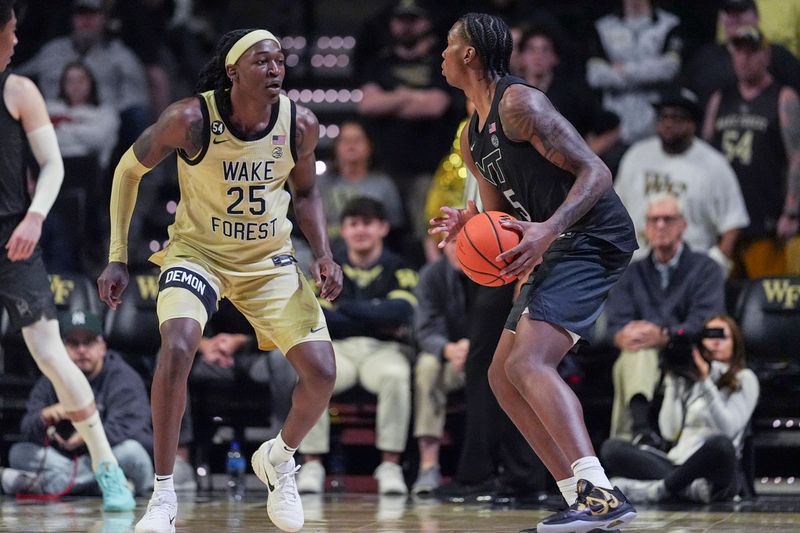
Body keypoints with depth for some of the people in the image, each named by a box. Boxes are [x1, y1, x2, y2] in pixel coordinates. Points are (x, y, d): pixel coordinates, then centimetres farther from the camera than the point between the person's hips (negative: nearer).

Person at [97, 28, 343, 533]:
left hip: (270, 259, 3)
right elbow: (130, 170, -7)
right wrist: (117, 258, -9)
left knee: (321, 374, -7)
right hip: (198, 251, -3)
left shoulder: (300, 124, -13)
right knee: (177, 347, -31)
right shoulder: (191, 119, -23)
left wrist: (324, 255, -8)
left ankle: (279, 459, 26)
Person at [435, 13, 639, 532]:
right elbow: (504, 217, 25)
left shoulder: (519, 104, -13)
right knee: (503, 376, 10)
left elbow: (595, 172, -19)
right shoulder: (472, 138, 17)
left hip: (594, 239, -11)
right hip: (561, 252, 11)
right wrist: (466, 223, 2)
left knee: (528, 362, -24)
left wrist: (550, 229, -32)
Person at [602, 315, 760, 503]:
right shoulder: (687, 379, 19)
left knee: (721, 444, -40)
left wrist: (706, 380, -8)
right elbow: (670, 431, 7)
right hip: (678, 463, 4)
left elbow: (727, 428, -6)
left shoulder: (744, 379, 10)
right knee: (611, 447, -16)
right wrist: (673, 381, 4)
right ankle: (688, 487, -32)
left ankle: (662, 488, -23)